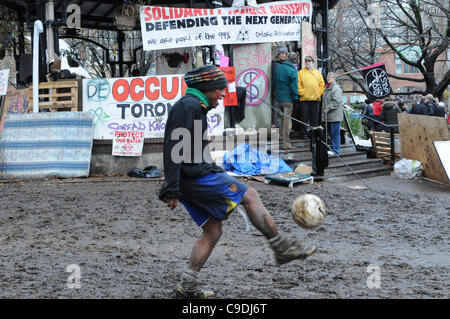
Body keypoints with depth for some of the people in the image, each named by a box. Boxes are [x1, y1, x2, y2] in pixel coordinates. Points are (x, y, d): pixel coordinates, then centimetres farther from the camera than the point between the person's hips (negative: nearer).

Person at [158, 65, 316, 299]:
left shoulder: (195, 106, 21)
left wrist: (219, 173, 28)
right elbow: (174, 148, -20)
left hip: (192, 179, 11)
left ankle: (188, 286, 7)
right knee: (249, 195, -3)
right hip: (195, 178, -11)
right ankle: (282, 248, 3)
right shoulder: (189, 106, -13)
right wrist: (172, 189, -24)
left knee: (212, 231, 10)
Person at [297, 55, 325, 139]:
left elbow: (322, 84, 14)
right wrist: (301, 93, -10)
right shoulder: (301, 72, 6)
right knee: (304, 118, -3)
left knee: (315, 119, 4)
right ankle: (304, 133, 3)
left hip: (316, 99, 3)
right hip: (304, 99, -3)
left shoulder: (317, 72, 15)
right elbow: (298, 85, 0)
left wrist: (320, 93, 2)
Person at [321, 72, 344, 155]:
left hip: (335, 115, -9)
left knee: (335, 133, -7)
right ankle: (333, 148, 21)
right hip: (328, 116, 9)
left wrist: (328, 108, -18)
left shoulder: (336, 88, -11)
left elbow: (336, 101, -19)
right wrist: (324, 109, 18)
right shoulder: (327, 87, 19)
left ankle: (335, 150, -4)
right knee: (331, 133, 14)